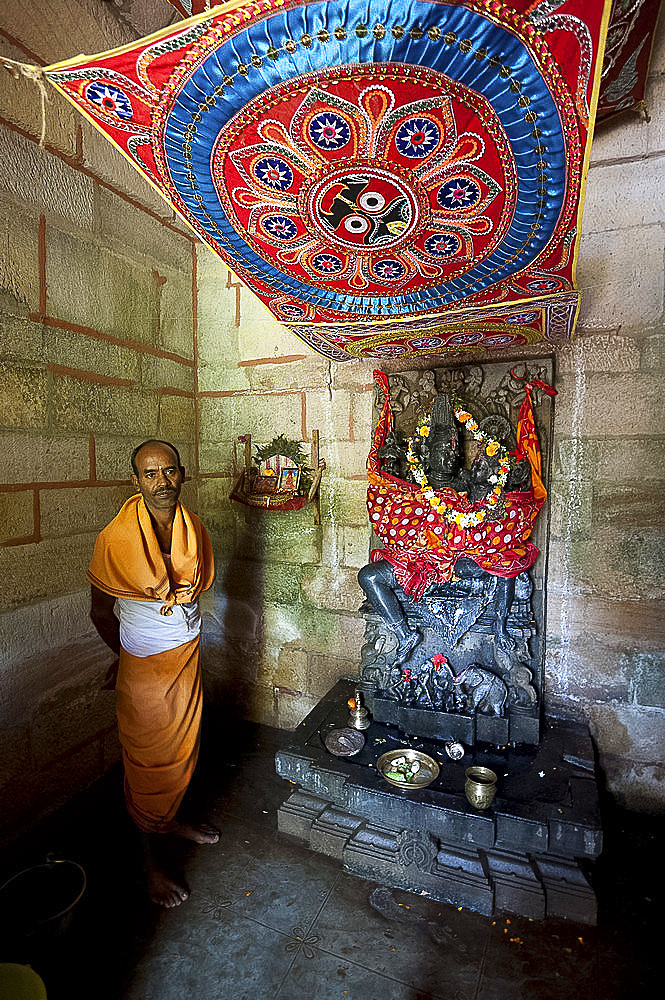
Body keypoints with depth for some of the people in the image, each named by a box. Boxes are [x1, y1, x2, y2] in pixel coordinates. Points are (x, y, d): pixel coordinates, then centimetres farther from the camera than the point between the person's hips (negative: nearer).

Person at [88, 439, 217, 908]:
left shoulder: (194, 529, -6)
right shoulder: (117, 538, -21)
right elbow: (101, 611, -8)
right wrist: (128, 654, 5)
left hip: (188, 654, 5)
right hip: (144, 665, -5)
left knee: (183, 748, 23)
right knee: (150, 760, 13)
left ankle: (172, 818, 51)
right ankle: (153, 860, 36)